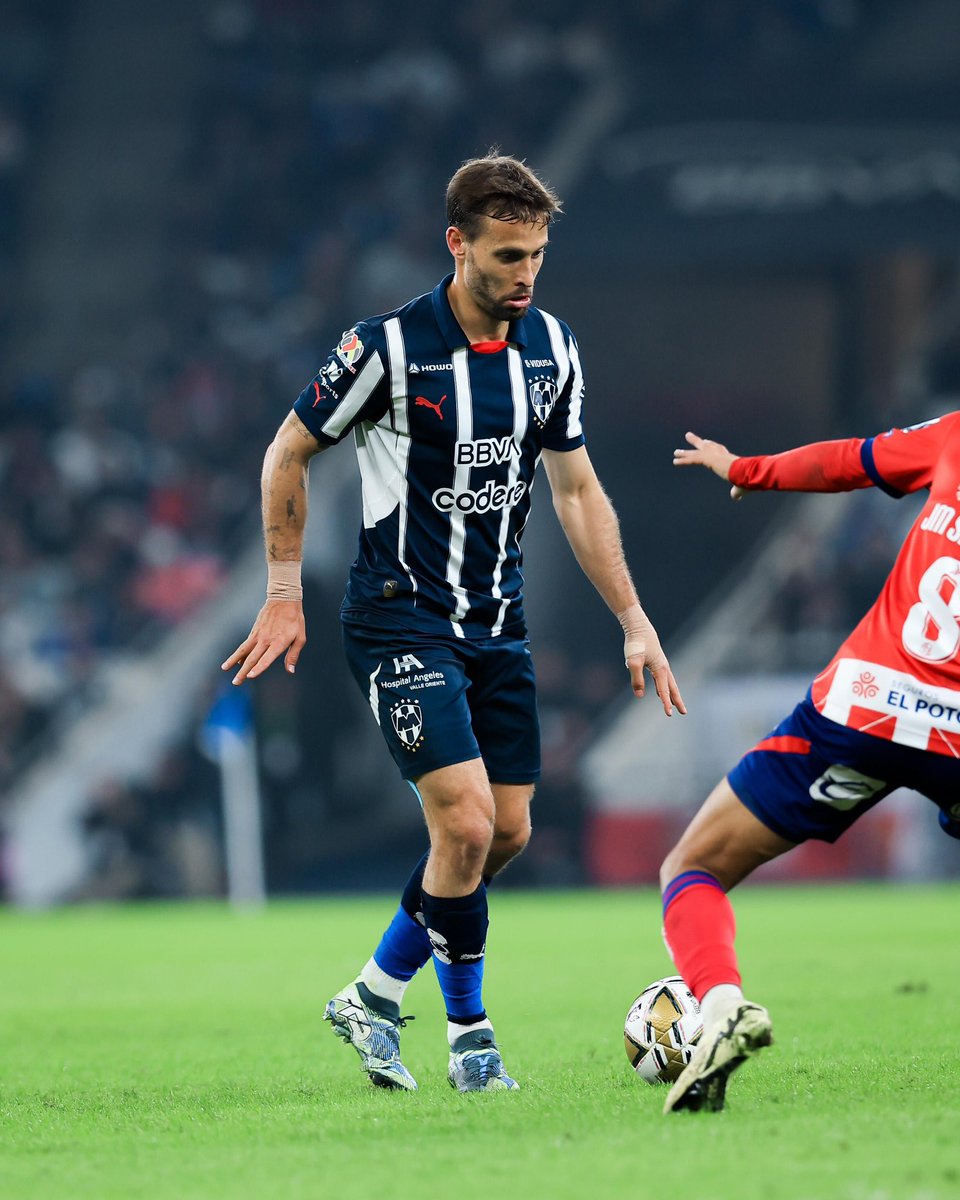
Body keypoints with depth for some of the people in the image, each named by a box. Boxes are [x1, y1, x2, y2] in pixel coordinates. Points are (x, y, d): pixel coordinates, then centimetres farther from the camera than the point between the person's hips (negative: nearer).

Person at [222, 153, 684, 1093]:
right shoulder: (389, 347, -16)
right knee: (466, 824, -16)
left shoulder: (551, 347, 2)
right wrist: (284, 594, -4)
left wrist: (633, 621, 6)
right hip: (400, 620, -6)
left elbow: (576, 489, 11)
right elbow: (287, 453, -3)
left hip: (496, 623, 6)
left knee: (508, 832, 6)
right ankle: (468, 1034, 3)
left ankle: (374, 995, 24)